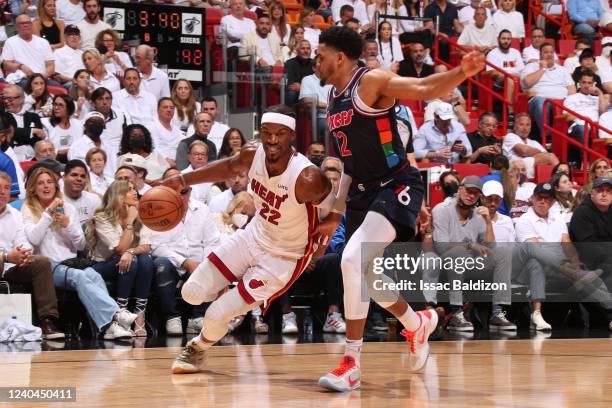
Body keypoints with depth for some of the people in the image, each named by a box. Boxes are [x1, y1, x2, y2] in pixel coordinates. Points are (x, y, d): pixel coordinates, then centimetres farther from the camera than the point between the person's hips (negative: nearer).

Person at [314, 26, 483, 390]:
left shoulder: (372, 82, -11)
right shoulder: (333, 98, 12)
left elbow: (426, 89, -24)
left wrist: (463, 72, -44)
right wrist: (336, 214, 21)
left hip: (397, 187, -9)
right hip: (362, 192, 9)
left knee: (353, 260, -25)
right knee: (363, 275, 16)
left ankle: (352, 363, -17)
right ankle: (417, 323, 42)